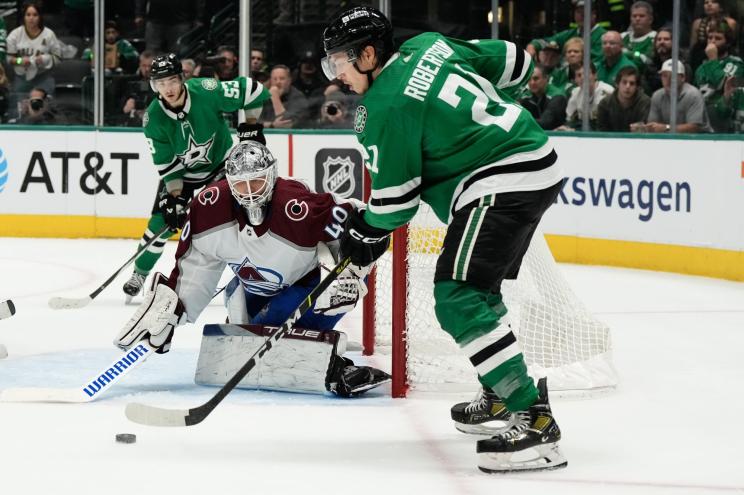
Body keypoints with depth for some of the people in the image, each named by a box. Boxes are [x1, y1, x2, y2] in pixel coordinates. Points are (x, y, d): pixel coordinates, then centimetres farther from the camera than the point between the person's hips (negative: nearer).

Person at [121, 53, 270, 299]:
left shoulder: (206, 92, -30)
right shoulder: (153, 119, -22)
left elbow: (252, 89, -19)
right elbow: (166, 163, -16)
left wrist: (252, 127, -13)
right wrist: (175, 197, -22)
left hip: (220, 162, -1)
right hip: (180, 171, 1)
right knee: (162, 220, -4)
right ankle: (139, 274, 15)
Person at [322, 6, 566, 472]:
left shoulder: (384, 107, -13)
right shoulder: (429, 45, 9)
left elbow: (395, 194, -7)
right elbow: (514, 63, 18)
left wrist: (366, 235, 11)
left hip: (502, 184, -10)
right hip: (538, 162, 10)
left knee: (459, 299, -15)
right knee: (478, 286, 25)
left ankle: (533, 419, -22)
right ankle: (502, 394, 36)